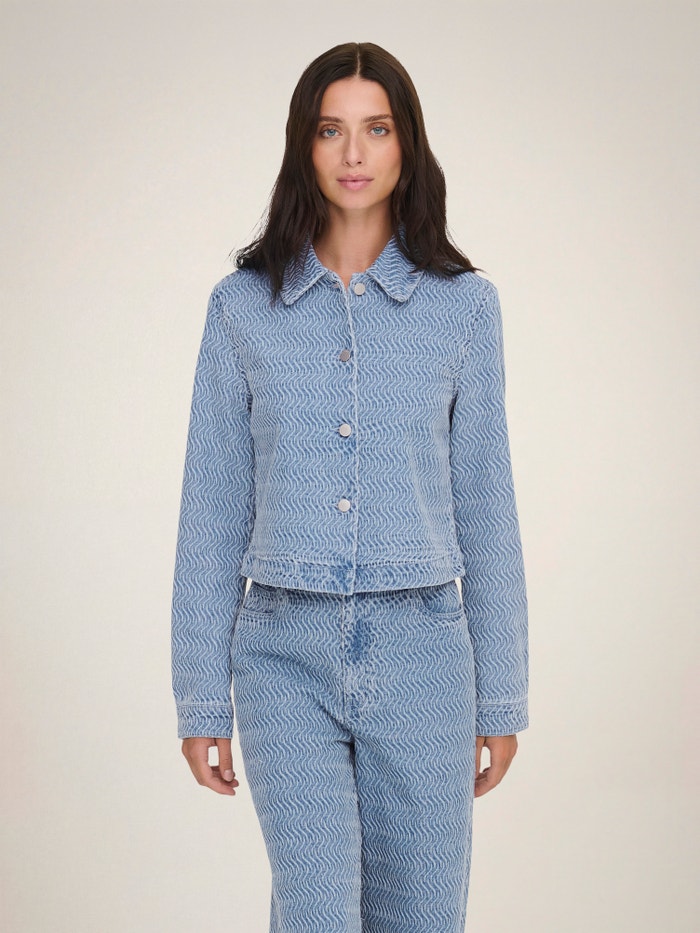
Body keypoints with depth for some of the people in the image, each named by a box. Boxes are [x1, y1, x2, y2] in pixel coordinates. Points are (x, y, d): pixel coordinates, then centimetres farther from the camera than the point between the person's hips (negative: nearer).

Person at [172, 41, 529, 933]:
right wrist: (202, 697, 2)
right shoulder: (244, 304, 2)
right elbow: (213, 509, 4)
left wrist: (501, 695, 4)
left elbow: (485, 505, 4)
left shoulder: (464, 303, 2)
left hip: (419, 647, 1)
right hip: (286, 652, 0)